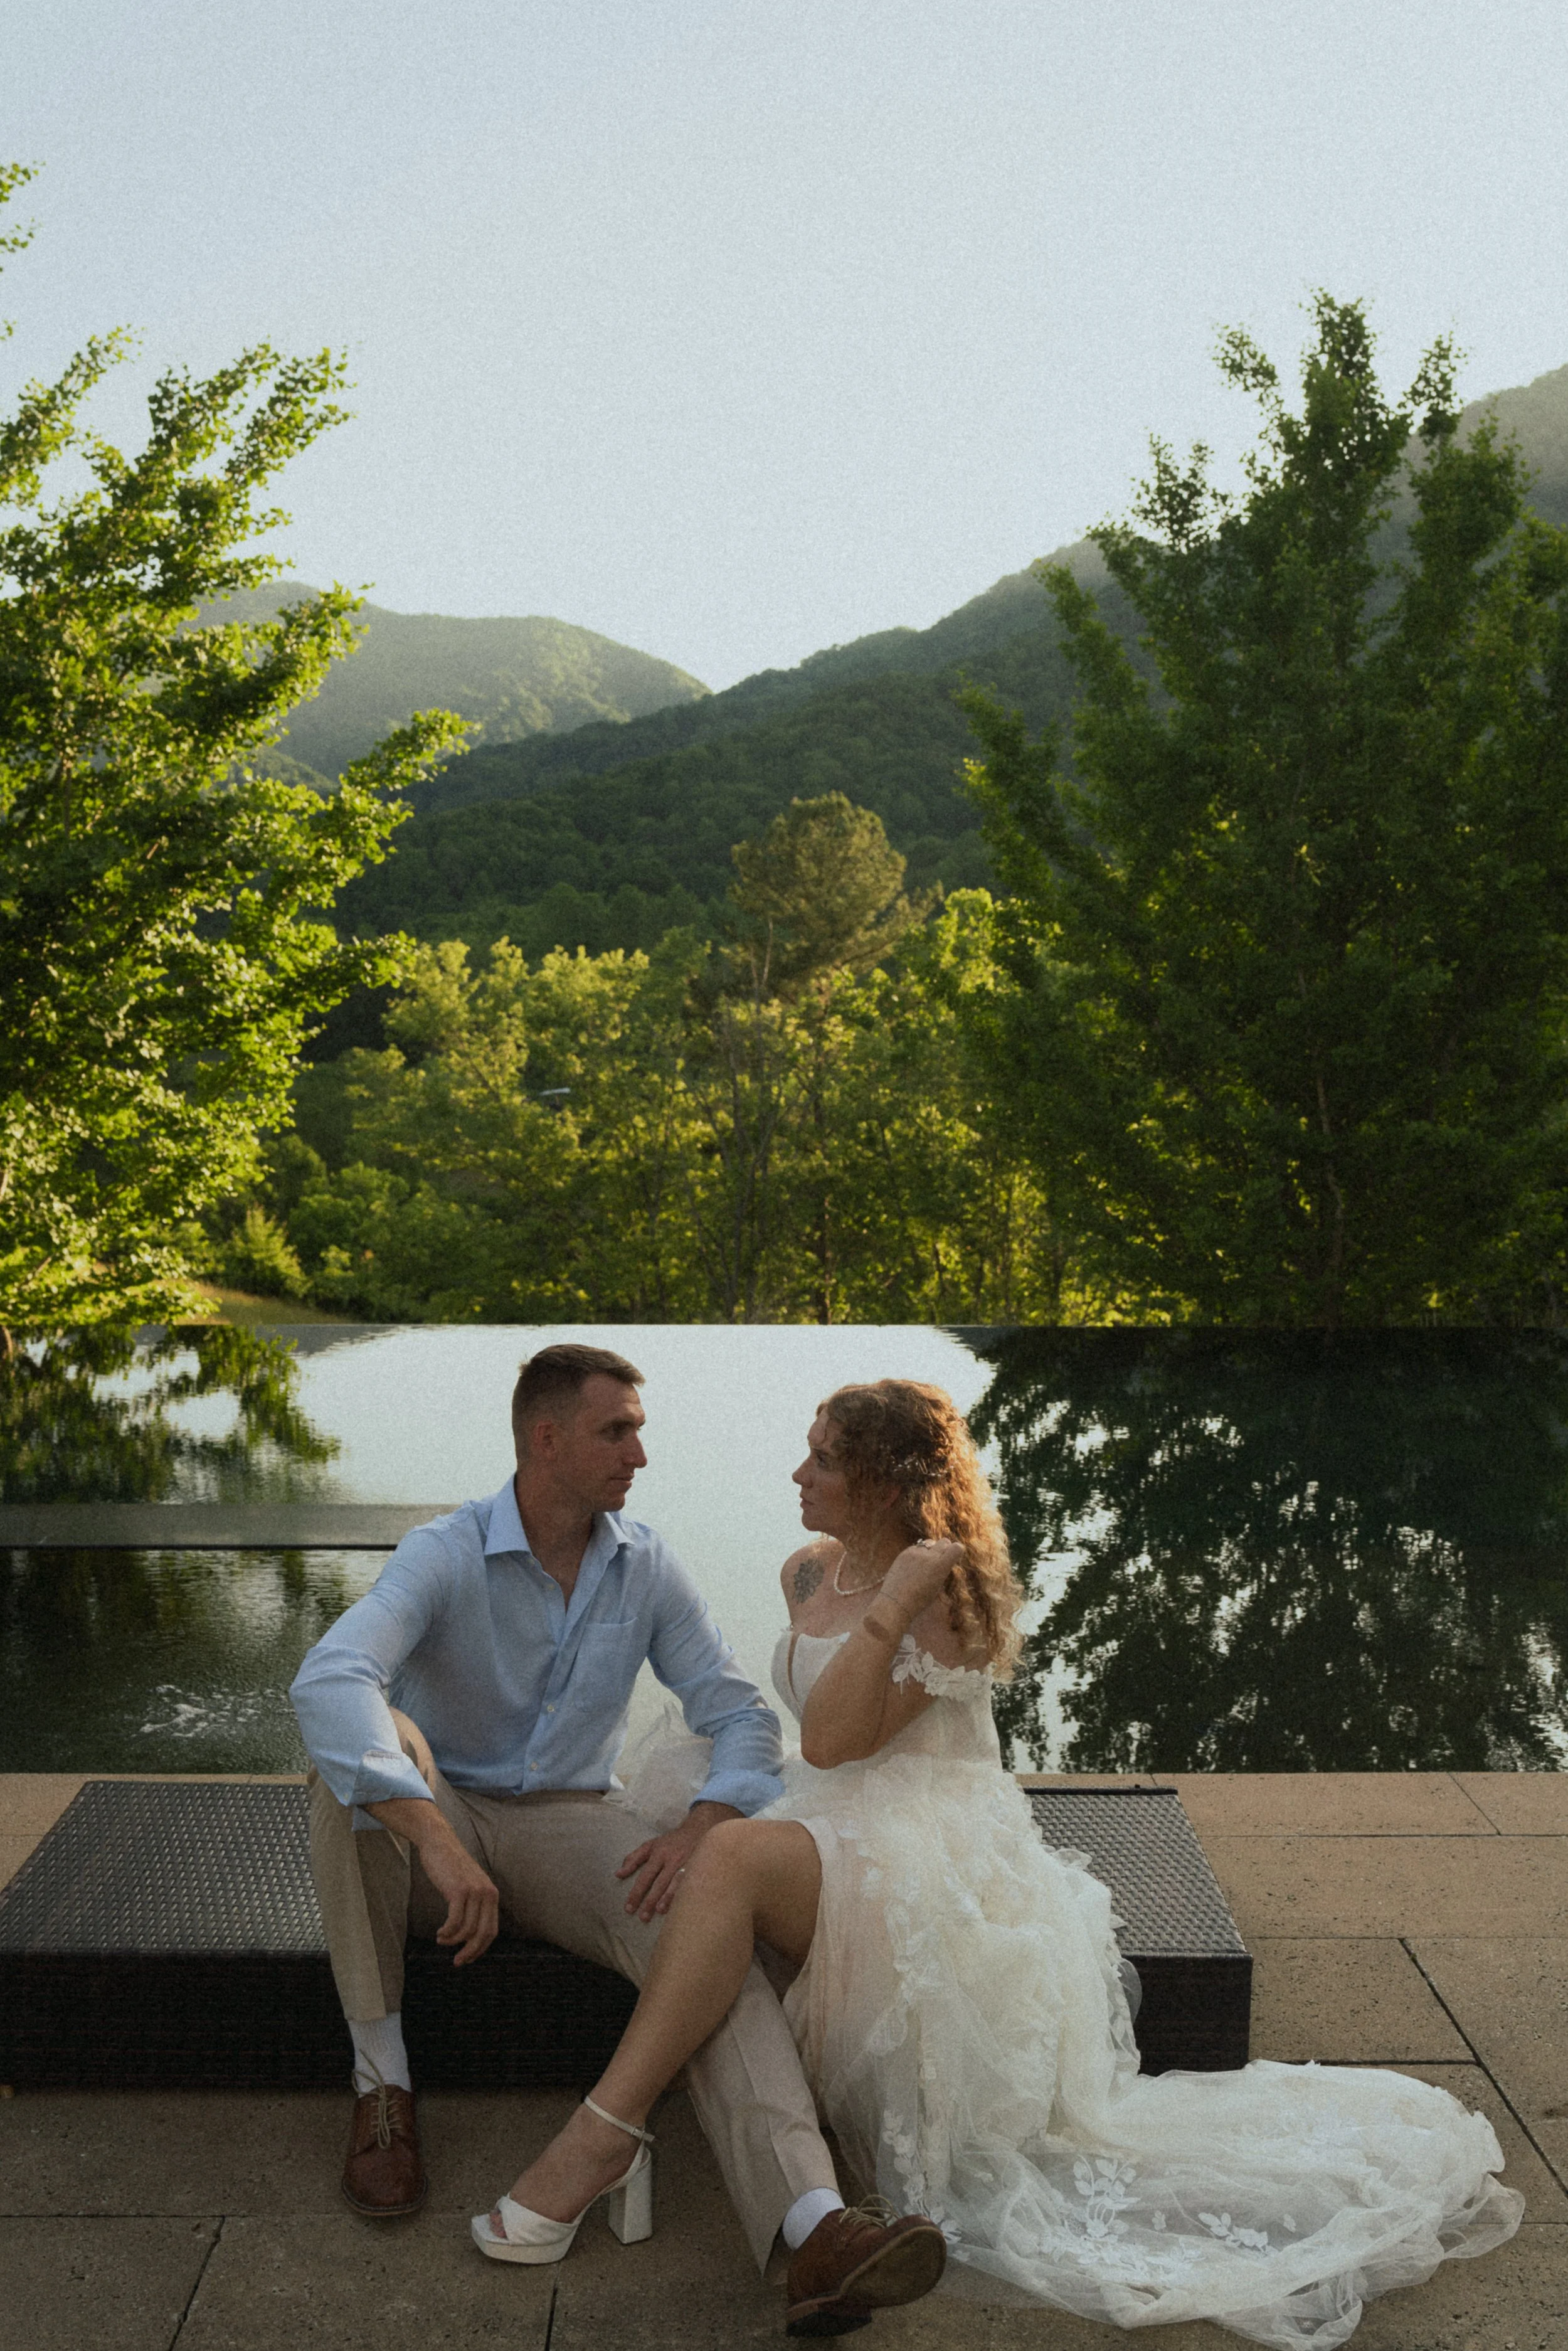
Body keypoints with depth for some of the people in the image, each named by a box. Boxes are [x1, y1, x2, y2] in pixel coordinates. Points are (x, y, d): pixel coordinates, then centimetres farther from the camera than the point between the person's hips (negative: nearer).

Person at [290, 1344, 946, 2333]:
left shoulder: (648, 1566, -3)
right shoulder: (446, 1556, -17)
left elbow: (741, 1714, -3)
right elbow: (327, 1682, -34)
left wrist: (701, 1828, -25)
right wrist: (438, 1844, -46)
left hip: (570, 1824, 2)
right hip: (440, 1819, -2)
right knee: (363, 1746, -35)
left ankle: (815, 2224, -45)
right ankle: (382, 2079, -23)